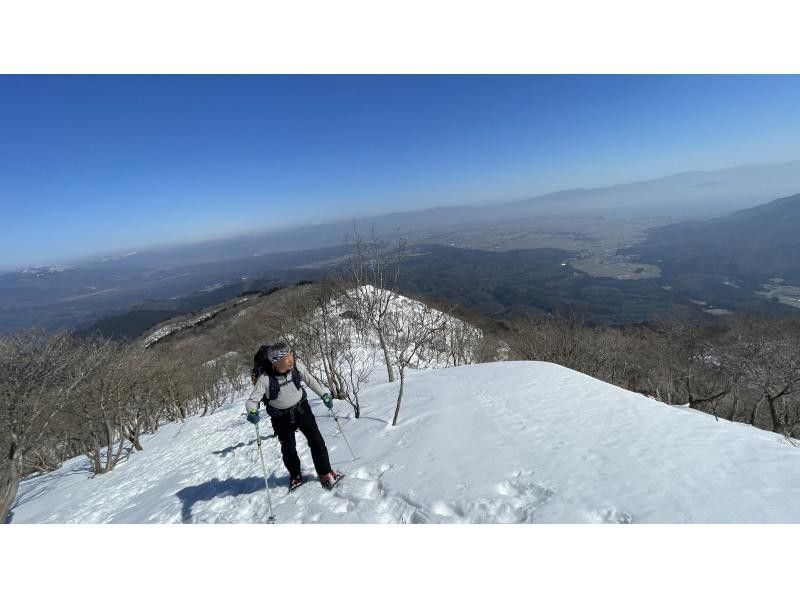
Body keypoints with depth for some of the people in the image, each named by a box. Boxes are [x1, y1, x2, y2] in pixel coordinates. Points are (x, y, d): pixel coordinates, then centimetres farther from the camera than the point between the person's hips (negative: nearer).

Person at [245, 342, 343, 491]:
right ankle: (295, 476, 42)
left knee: (316, 441, -1)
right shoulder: (265, 378, -28)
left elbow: (310, 381, -1)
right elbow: (252, 400, -21)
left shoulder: (297, 366, -20)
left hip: (302, 409, 1)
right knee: (288, 450, 14)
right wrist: (252, 412, -42)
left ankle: (325, 474, 17)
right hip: (282, 418, -1)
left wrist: (324, 395, 3)